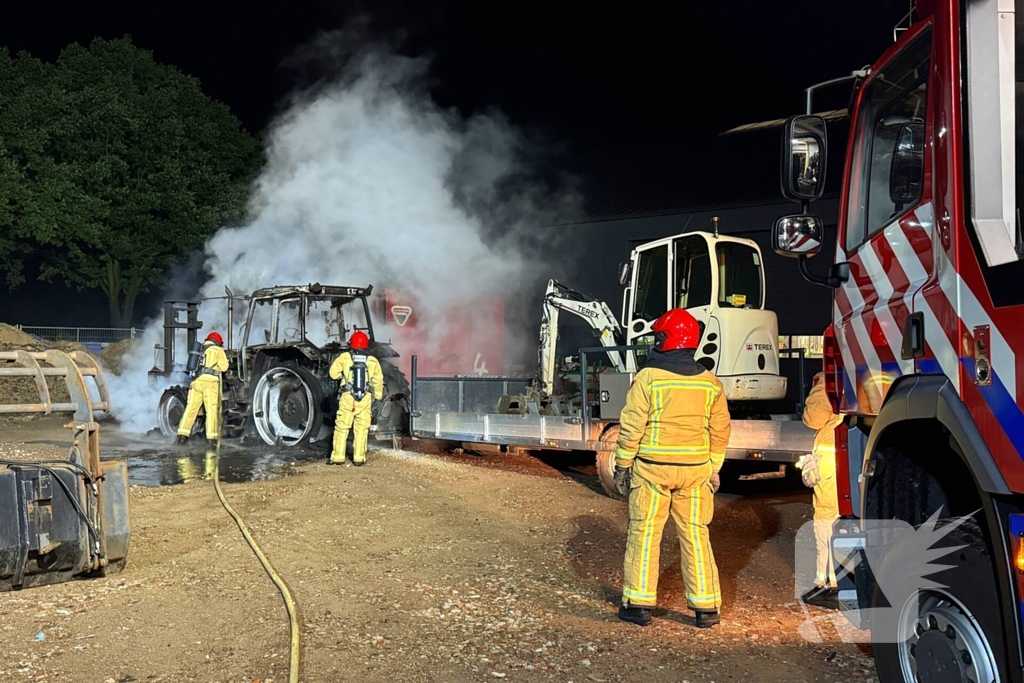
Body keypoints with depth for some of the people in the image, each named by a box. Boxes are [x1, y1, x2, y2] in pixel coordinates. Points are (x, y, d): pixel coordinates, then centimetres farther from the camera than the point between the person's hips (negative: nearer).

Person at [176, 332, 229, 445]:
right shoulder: (217, 350, 8)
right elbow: (224, 367, 3)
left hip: (196, 381, 5)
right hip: (210, 382, -5)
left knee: (191, 408, 6)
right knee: (212, 410, -2)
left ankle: (182, 435, 1)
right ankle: (211, 437, -7)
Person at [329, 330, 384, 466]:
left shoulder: (344, 358, -5)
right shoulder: (373, 361, -1)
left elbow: (334, 374, 0)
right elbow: (378, 382, 5)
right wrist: (378, 397, 18)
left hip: (347, 398, -1)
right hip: (365, 399, 1)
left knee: (341, 428, 9)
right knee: (361, 429, 9)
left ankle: (338, 457, 10)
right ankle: (359, 458, 10)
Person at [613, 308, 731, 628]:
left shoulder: (647, 378, -10)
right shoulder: (710, 382, 3)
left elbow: (631, 427, -9)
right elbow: (720, 431, 7)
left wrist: (622, 464, 1)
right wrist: (714, 468, 17)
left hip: (652, 468, -3)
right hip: (695, 470, 3)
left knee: (644, 534, 6)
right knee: (695, 536, 10)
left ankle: (639, 603, 10)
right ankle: (706, 608, 13)